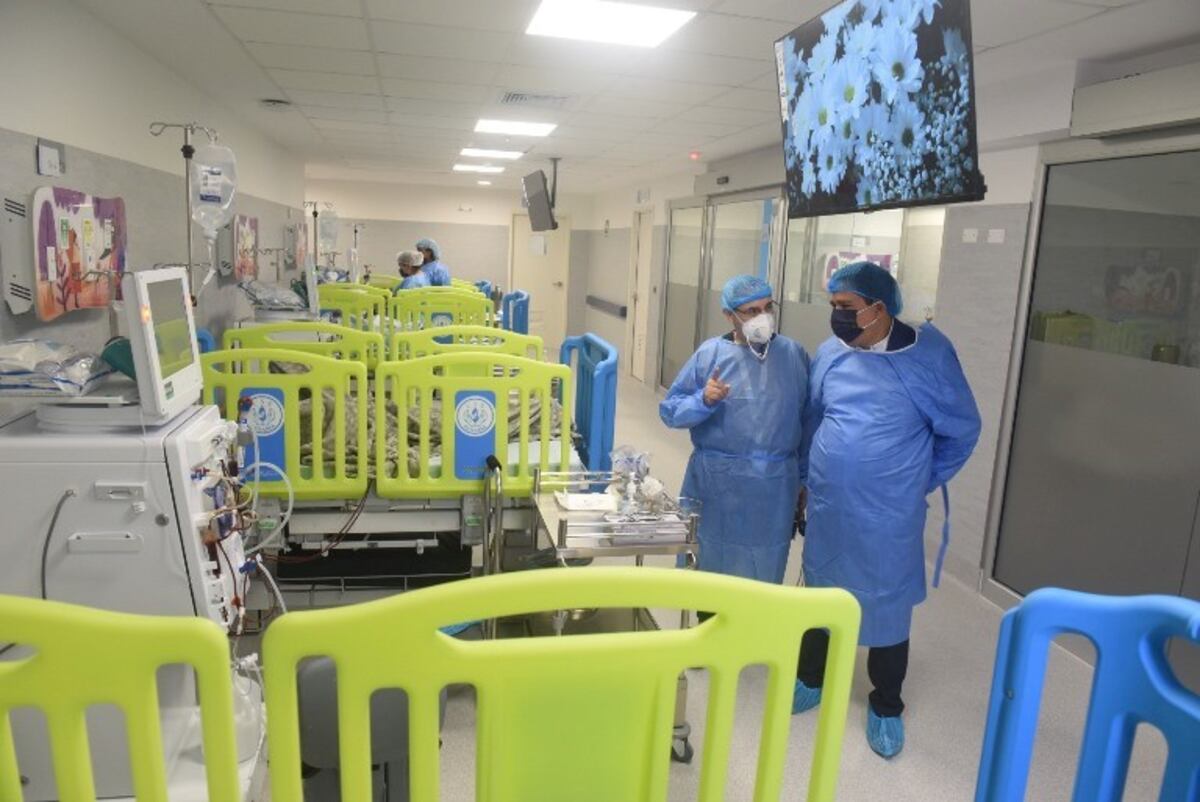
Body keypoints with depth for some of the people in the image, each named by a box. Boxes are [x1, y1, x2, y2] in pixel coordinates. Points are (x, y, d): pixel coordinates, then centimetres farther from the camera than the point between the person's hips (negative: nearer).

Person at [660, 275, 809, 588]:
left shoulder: (794, 354, 2)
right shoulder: (710, 353, -3)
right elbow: (670, 410, -3)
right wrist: (704, 400, -22)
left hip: (774, 489, 1)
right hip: (719, 485, -1)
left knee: (765, 573, 13)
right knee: (713, 567, 13)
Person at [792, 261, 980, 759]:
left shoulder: (930, 354, -13)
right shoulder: (829, 354, -2)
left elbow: (962, 431, -1)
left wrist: (920, 482, 3)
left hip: (889, 517, -3)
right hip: (827, 509, 3)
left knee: (888, 606, 12)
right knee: (820, 595, 18)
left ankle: (886, 705, 33)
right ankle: (811, 679, 41)